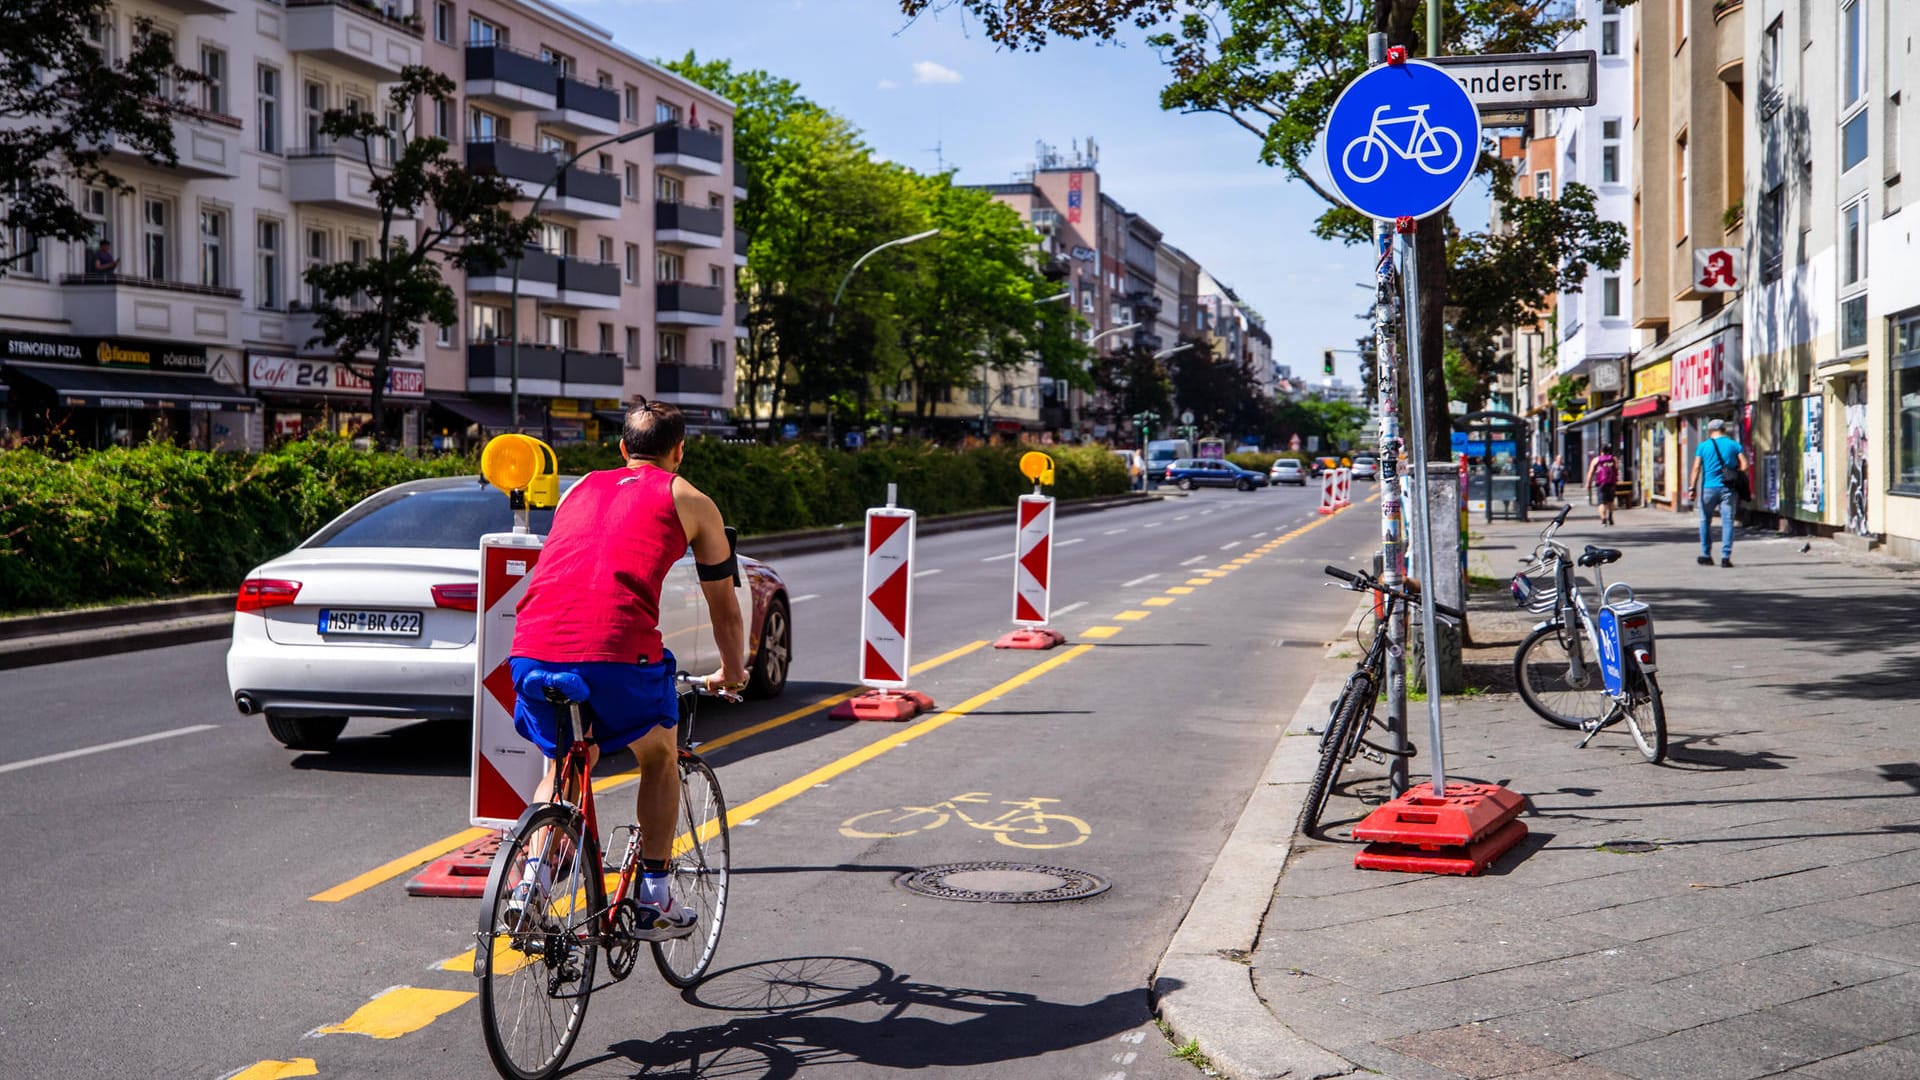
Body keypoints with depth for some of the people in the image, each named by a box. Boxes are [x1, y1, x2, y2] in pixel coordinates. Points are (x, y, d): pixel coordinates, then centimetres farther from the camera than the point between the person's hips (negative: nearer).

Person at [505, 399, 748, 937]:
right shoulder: (690, 501, 19)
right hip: (617, 650, -4)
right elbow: (725, 611, 27)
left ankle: (533, 875, 10)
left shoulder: (580, 489, 29)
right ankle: (654, 897, 20)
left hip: (533, 649, 4)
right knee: (660, 757, 24)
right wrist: (732, 673, 45)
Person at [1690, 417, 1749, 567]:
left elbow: (1696, 468, -3)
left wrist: (1692, 488, -2)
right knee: (1727, 522, 1)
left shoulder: (1703, 446, 3)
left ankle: (1706, 555, 16)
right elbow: (1744, 466, -3)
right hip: (1728, 489, 0)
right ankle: (1726, 556, -6)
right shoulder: (1734, 445, 5)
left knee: (1705, 521, 14)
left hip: (1708, 488, 0)